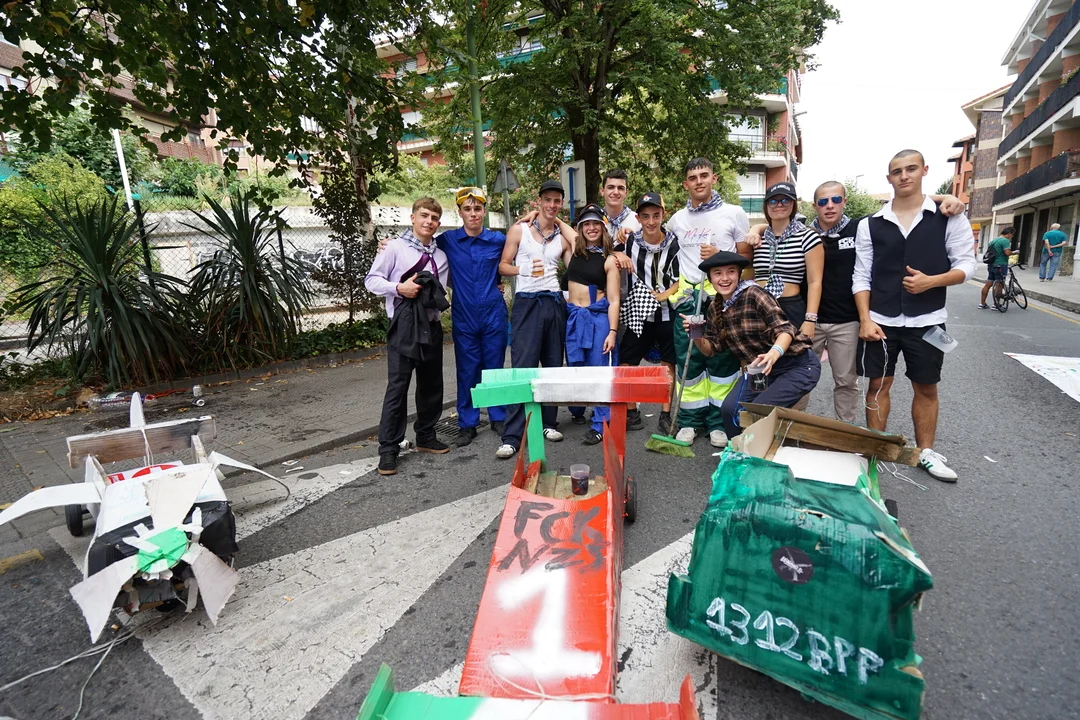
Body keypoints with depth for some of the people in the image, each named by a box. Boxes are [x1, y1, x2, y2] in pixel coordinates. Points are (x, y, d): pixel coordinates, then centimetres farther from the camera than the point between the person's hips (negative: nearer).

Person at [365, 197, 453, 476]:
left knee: (431, 385, 12)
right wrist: (399, 288, -14)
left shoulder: (441, 256, 13)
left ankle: (426, 436, 29)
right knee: (397, 387, -6)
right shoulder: (395, 247, 0)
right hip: (404, 324, -5)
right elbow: (371, 280, -2)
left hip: (431, 325, 5)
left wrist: (437, 297, -2)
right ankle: (388, 449, 3)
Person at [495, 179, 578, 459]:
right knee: (523, 368, -9)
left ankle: (549, 422, 21)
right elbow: (503, 266, 2)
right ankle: (512, 436, -4)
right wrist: (523, 269, -16)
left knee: (554, 366, 7)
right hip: (526, 303, -4)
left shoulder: (564, 236, 13)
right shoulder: (519, 230, 4)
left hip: (554, 304, 4)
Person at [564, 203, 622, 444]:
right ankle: (576, 410, 35)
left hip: (598, 317, -4)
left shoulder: (609, 259, -3)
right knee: (575, 367, 13)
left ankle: (600, 424, 7)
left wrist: (613, 331, -11)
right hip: (573, 316, 4)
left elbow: (614, 300, -6)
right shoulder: (574, 250, 6)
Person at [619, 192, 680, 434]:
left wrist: (663, 295, -16)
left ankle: (665, 416, 18)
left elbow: (681, 279, -3)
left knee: (668, 364, 6)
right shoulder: (629, 241, -1)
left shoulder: (674, 243, -5)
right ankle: (631, 414, 17)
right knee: (626, 363, 2)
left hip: (667, 313, -1)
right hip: (638, 313, 2)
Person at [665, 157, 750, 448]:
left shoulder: (734, 213, 5)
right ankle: (690, 420, 16)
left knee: (722, 360, 0)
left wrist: (720, 256, -10)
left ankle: (718, 422, 12)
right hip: (687, 297, 3)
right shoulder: (677, 219, 13)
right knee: (688, 361, 4)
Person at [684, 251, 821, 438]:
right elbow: (711, 349, 5)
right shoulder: (715, 308, 1)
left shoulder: (753, 294, -20)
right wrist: (696, 336, -15)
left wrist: (774, 353, -46)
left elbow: (784, 329, -26)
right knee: (730, 408, -9)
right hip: (760, 368, 6)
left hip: (798, 366, -6)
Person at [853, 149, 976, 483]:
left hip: (926, 321, 0)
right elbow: (861, 276, 0)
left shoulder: (950, 217, 0)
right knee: (878, 384, 7)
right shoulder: (870, 224, 1)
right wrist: (865, 319, -9)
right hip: (880, 321, 0)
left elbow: (967, 264, 1)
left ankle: (926, 452, 26)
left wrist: (931, 281, -19)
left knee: (926, 387, 11)